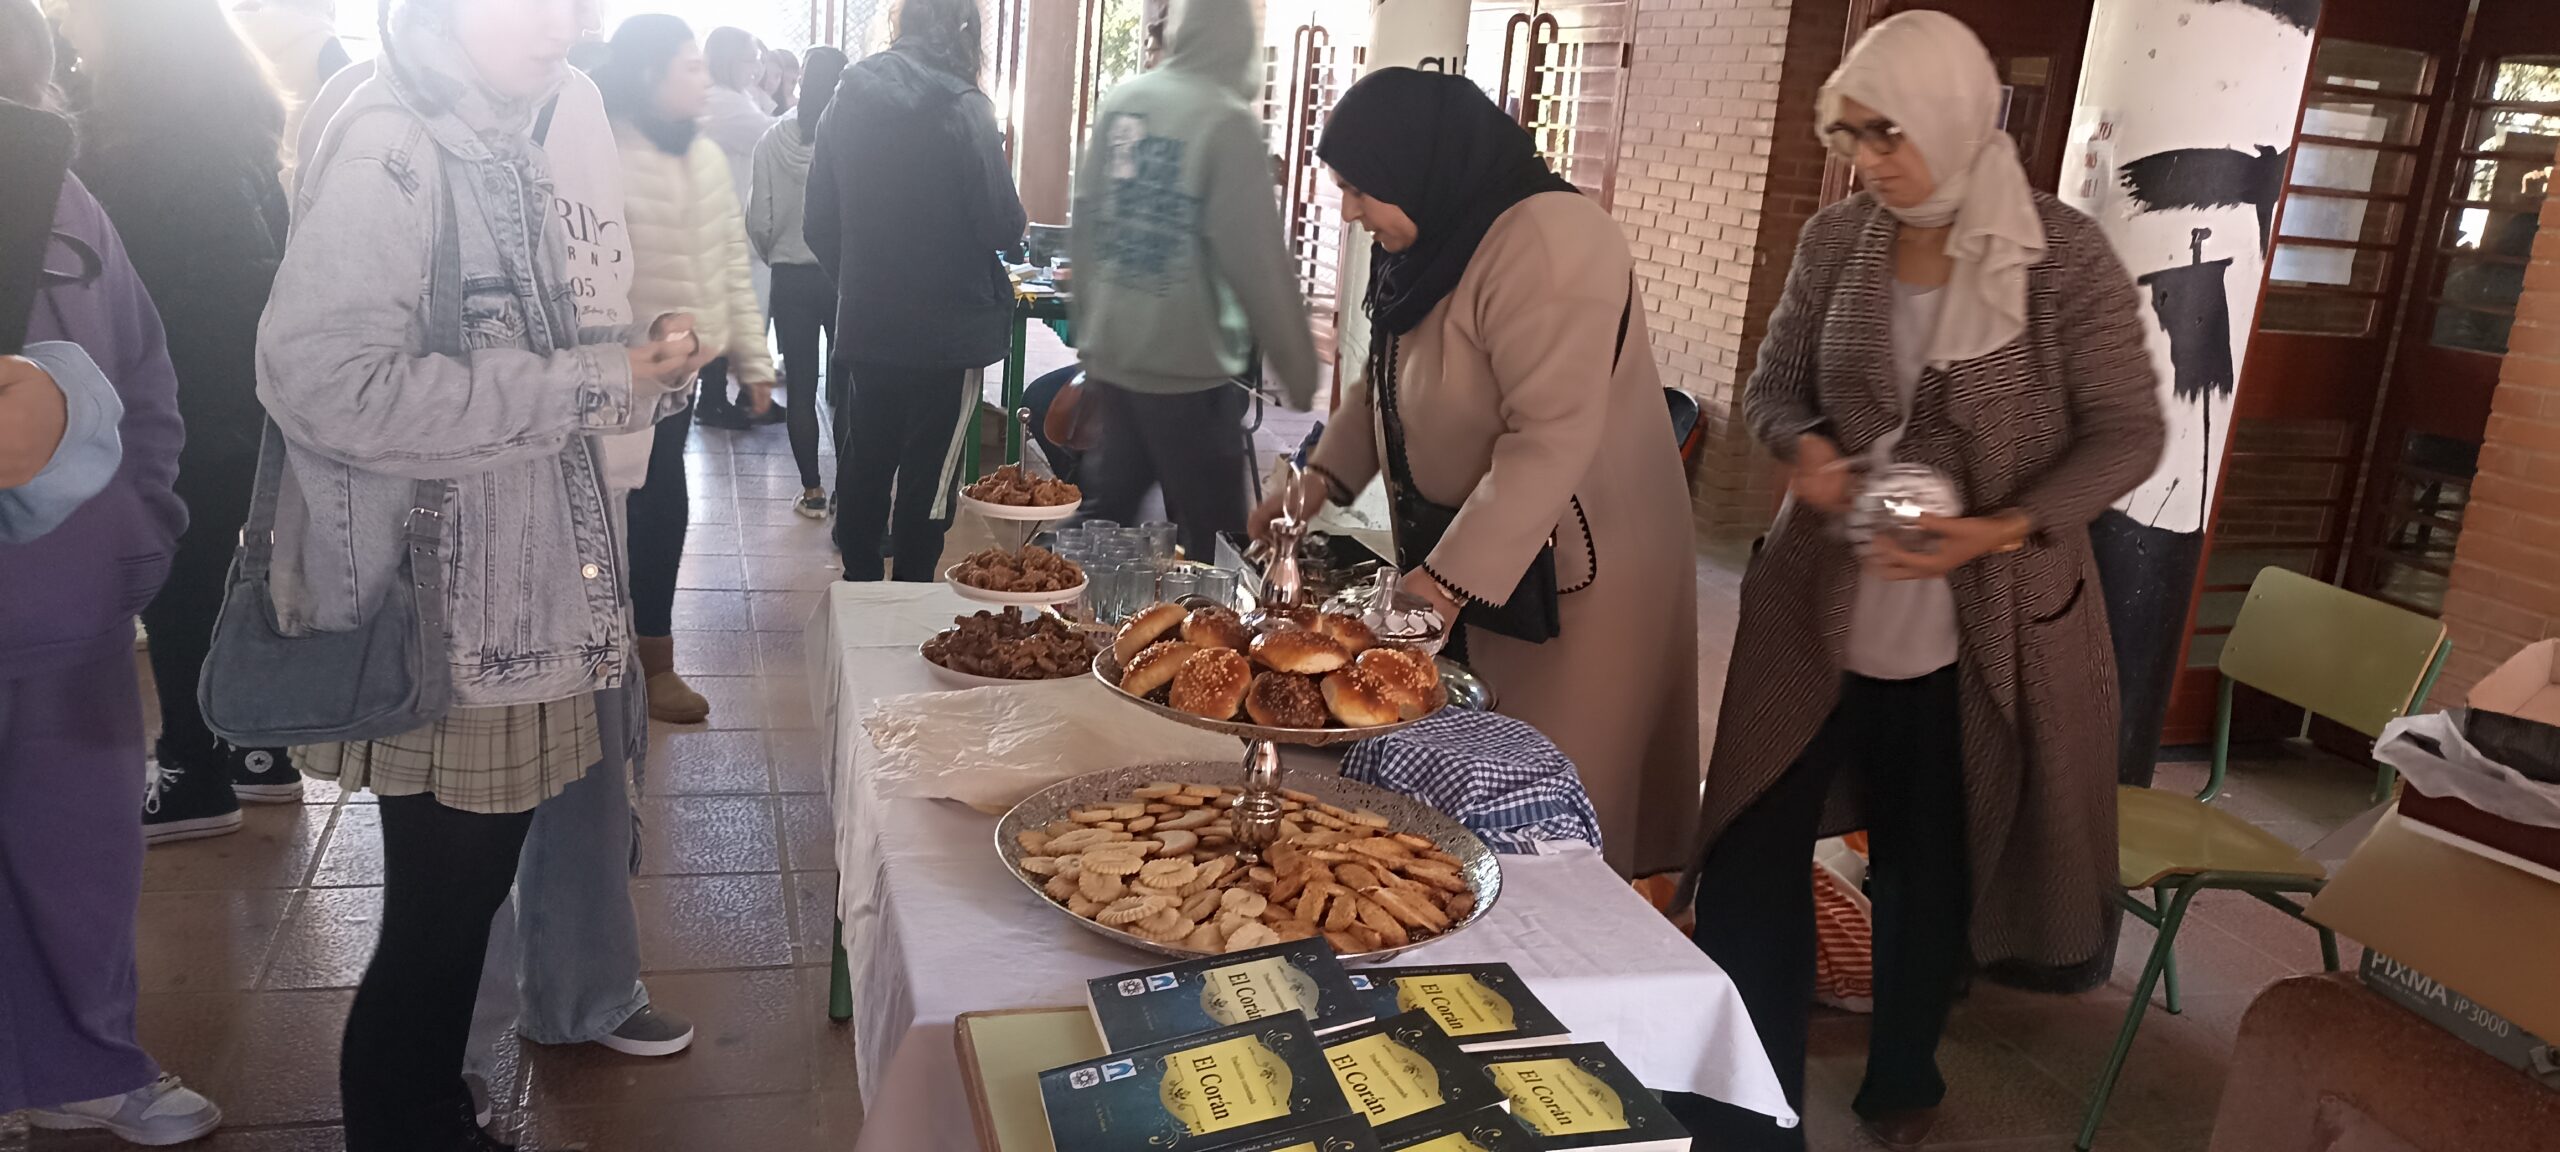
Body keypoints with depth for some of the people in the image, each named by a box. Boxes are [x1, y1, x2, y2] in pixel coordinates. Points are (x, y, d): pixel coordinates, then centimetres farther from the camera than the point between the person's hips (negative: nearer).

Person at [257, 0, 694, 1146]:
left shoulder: (500, 147, 11)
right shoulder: (386, 149, -16)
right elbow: (328, 378, -26)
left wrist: (626, 364, 0)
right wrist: (589, 384, -21)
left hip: (520, 602, 8)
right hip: (440, 621, -8)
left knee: (469, 891, 19)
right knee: (438, 913, 5)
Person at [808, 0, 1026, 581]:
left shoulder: (848, 101, 4)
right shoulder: (963, 109, -13)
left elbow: (820, 223, 7)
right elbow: (1002, 228, -14)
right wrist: (1013, 224, 8)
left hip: (865, 324, 6)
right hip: (947, 330, -5)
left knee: (864, 459, 17)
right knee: (929, 471, 4)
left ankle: (859, 583, 28)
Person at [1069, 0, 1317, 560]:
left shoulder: (1121, 100, 5)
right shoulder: (1228, 119, -12)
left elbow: (1086, 226, 11)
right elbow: (1258, 259, -14)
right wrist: (1299, 366, -6)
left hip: (1112, 353, 7)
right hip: (1187, 365, -7)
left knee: (1106, 511, 18)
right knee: (1209, 543, 3)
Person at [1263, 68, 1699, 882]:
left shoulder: (1546, 244, -23)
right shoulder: (1436, 239, 8)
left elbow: (1551, 439, -29)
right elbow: (1384, 380, 20)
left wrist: (1445, 582, -30)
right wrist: (1320, 480, 6)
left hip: (1566, 569, -8)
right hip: (1461, 556, 9)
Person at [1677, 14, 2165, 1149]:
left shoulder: (2066, 255, -10)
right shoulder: (1836, 239, -1)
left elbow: (2126, 436, -7)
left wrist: (2002, 530, -22)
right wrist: (1804, 448, -15)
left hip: (1979, 622, -2)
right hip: (1821, 604, 2)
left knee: (1933, 864, 15)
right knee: (1750, 857, -1)